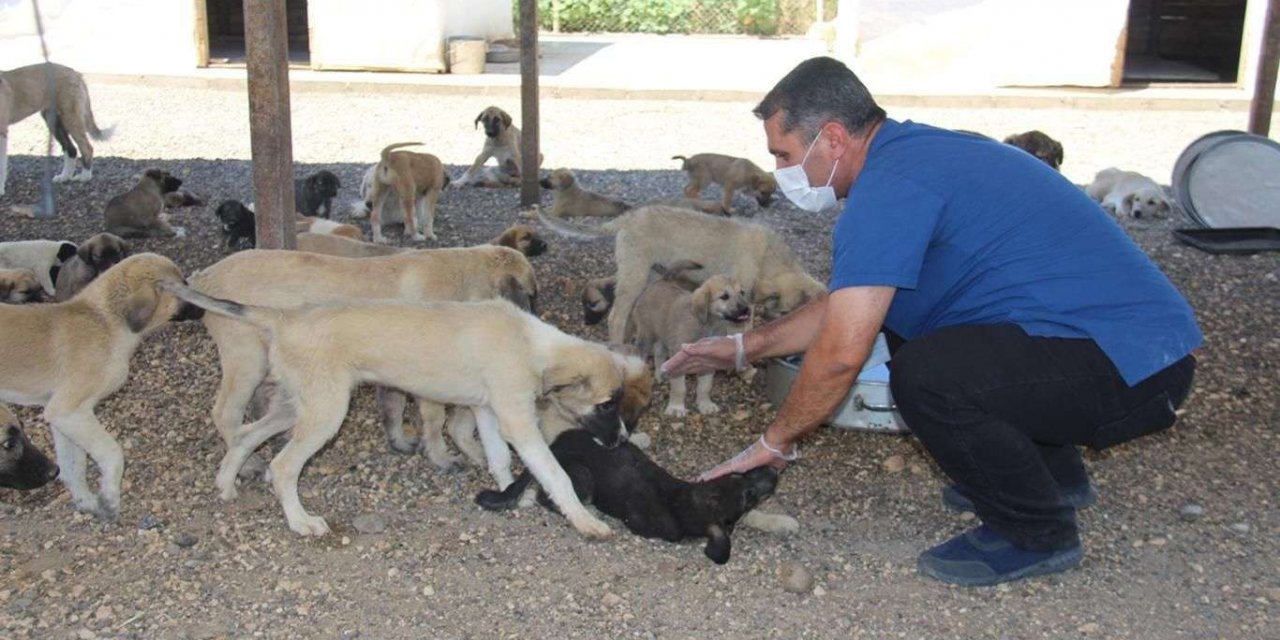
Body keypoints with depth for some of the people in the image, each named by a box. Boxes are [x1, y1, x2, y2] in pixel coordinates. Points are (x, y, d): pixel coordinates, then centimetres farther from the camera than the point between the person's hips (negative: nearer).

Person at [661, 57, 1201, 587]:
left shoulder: (889, 188, -19)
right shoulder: (913, 150, 13)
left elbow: (841, 353, -22)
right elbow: (848, 303, 23)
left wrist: (775, 441, -5)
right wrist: (746, 347, 22)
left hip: (1135, 369, -10)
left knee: (924, 374, -28)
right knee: (898, 314, 17)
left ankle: (1040, 533, -2)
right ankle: (1055, 476, 26)